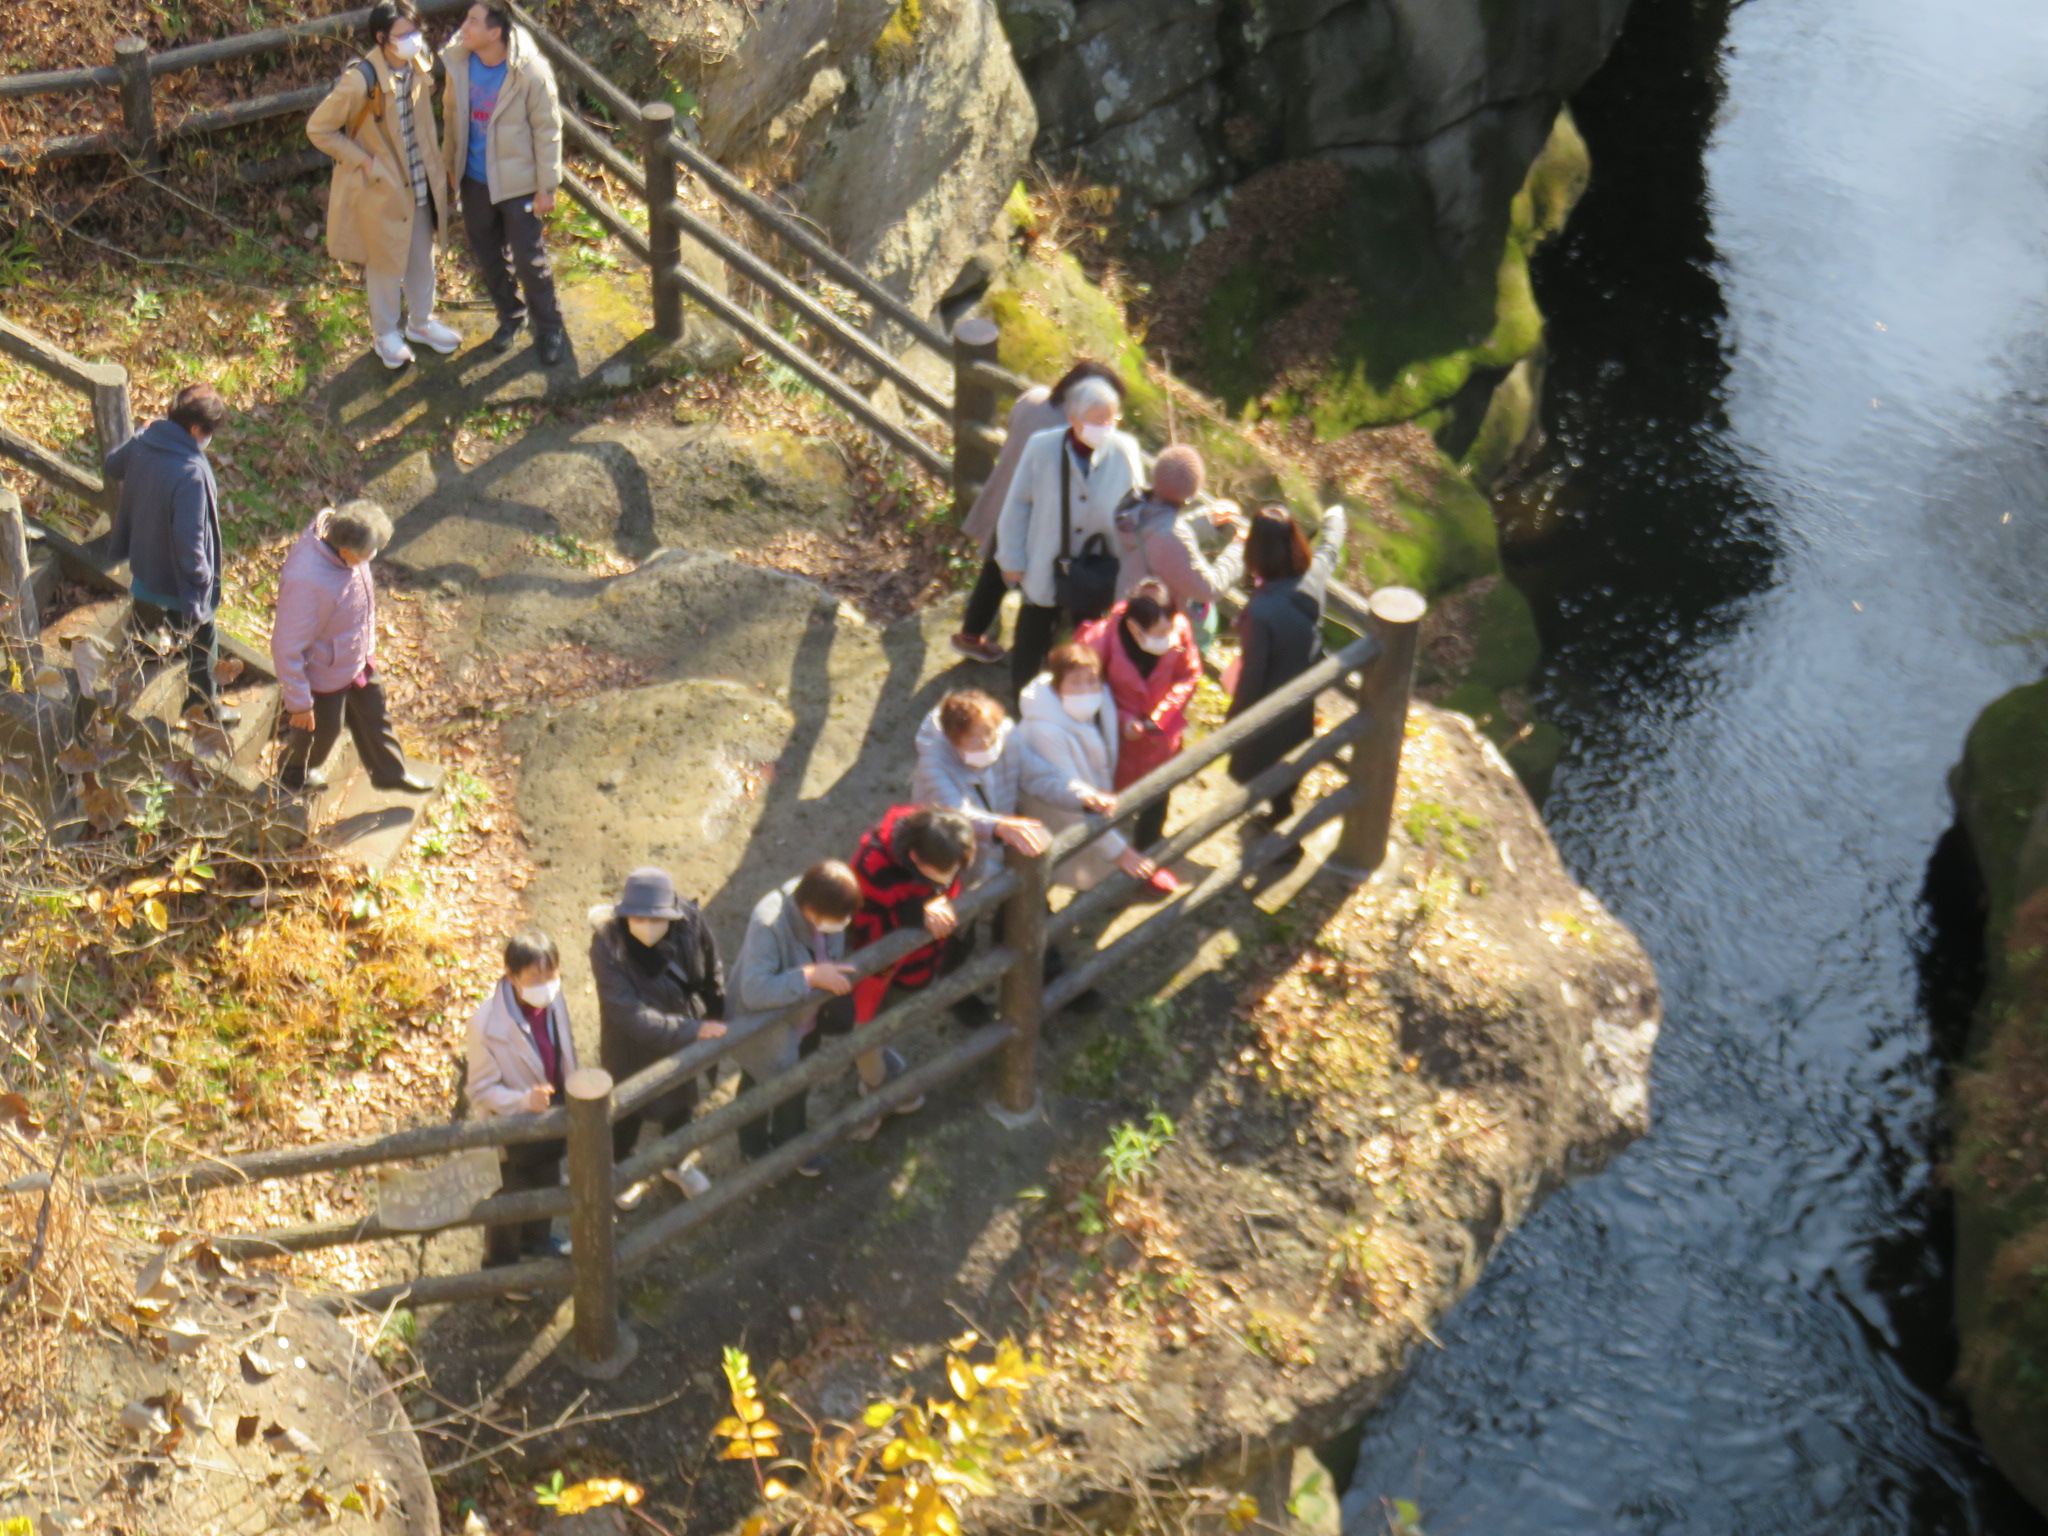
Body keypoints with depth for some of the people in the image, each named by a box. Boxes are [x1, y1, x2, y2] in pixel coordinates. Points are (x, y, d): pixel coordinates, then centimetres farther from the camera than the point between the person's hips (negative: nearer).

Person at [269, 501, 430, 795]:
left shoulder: (336, 533, -19)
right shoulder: (308, 581, -44)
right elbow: (287, 647, -33)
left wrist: (367, 645, 18)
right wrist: (299, 702, -22)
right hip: (324, 672, -7)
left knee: (372, 714, 27)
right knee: (321, 729, 22)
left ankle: (389, 772, 52)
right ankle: (292, 772, 52)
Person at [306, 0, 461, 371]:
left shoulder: (419, 64, -9)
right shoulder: (361, 81, -28)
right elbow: (318, 129, -19)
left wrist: (435, 167, 7)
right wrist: (364, 162, -18)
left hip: (420, 183, 6)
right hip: (381, 188, -6)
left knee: (422, 258, 23)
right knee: (386, 264, 14)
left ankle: (421, 322, 45)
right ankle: (385, 334, 36)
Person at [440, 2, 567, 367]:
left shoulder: (530, 72, -23)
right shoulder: (458, 61, -10)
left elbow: (547, 130, -14)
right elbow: (451, 115, 5)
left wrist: (547, 186, -11)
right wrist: (452, 165, 12)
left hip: (518, 182, -5)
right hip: (475, 180, 5)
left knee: (529, 260, 5)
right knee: (487, 255, 19)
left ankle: (548, 327, 28)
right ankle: (509, 314, 43)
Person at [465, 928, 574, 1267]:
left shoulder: (553, 1000, -16)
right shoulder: (486, 1024, -34)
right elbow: (482, 1090, -24)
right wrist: (525, 1100, -39)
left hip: (552, 1123, 6)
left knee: (546, 1188, 31)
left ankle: (535, 1240, 60)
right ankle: (501, 1264, 47)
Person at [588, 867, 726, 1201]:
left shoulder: (691, 923, -26)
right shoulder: (608, 944, -36)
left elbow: (711, 977, -6)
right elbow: (630, 1014, -35)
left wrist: (716, 1022, 3)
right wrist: (693, 1031, -36)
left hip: (683, 1039, 4)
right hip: (631, 1048, -3)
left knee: (680, 1103, 28)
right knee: (627, 1113, 23)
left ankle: (675, 1163, 58)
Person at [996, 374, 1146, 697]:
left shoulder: (1125, 451, -18)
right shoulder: (1042, 448, -21)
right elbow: (1017, 504, -8)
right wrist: (1013, 559, -3)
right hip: (1045, 571, -1)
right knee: (1031, 642, 18)